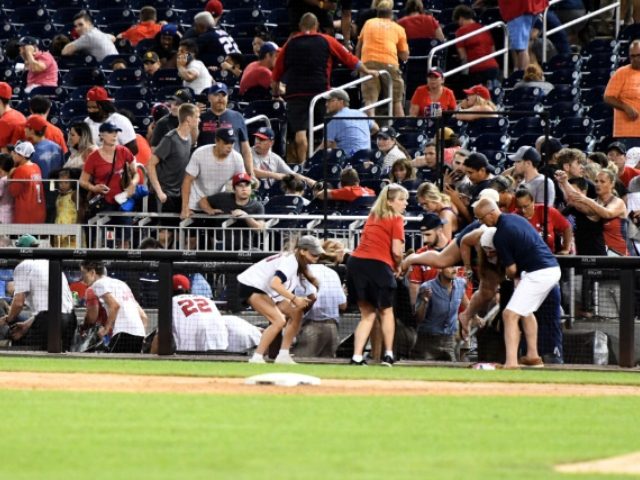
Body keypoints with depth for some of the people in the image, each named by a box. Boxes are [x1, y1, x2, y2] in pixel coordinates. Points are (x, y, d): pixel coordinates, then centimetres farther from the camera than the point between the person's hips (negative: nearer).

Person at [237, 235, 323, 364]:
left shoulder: (299, 263, 6)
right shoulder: (290, 261, -25)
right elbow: (275, 284, -38)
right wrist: (294, 299, -36)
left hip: (265, 291, 10)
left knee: (296, 314, 8)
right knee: (279, 320, -24)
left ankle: (283, 356, 10)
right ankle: (257, 358, -21)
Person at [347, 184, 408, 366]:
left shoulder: (373, 216, 21)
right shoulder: (396, 219, 0)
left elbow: (369, 241, 14)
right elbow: (396, 251, -9)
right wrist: (398, 266, 10)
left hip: (356, 261, 5)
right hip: (378, 265, -5)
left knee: (367, 314, 14)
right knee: (386, 311, 16)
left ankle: (357, 357, 2)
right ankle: (388, 354, 16)